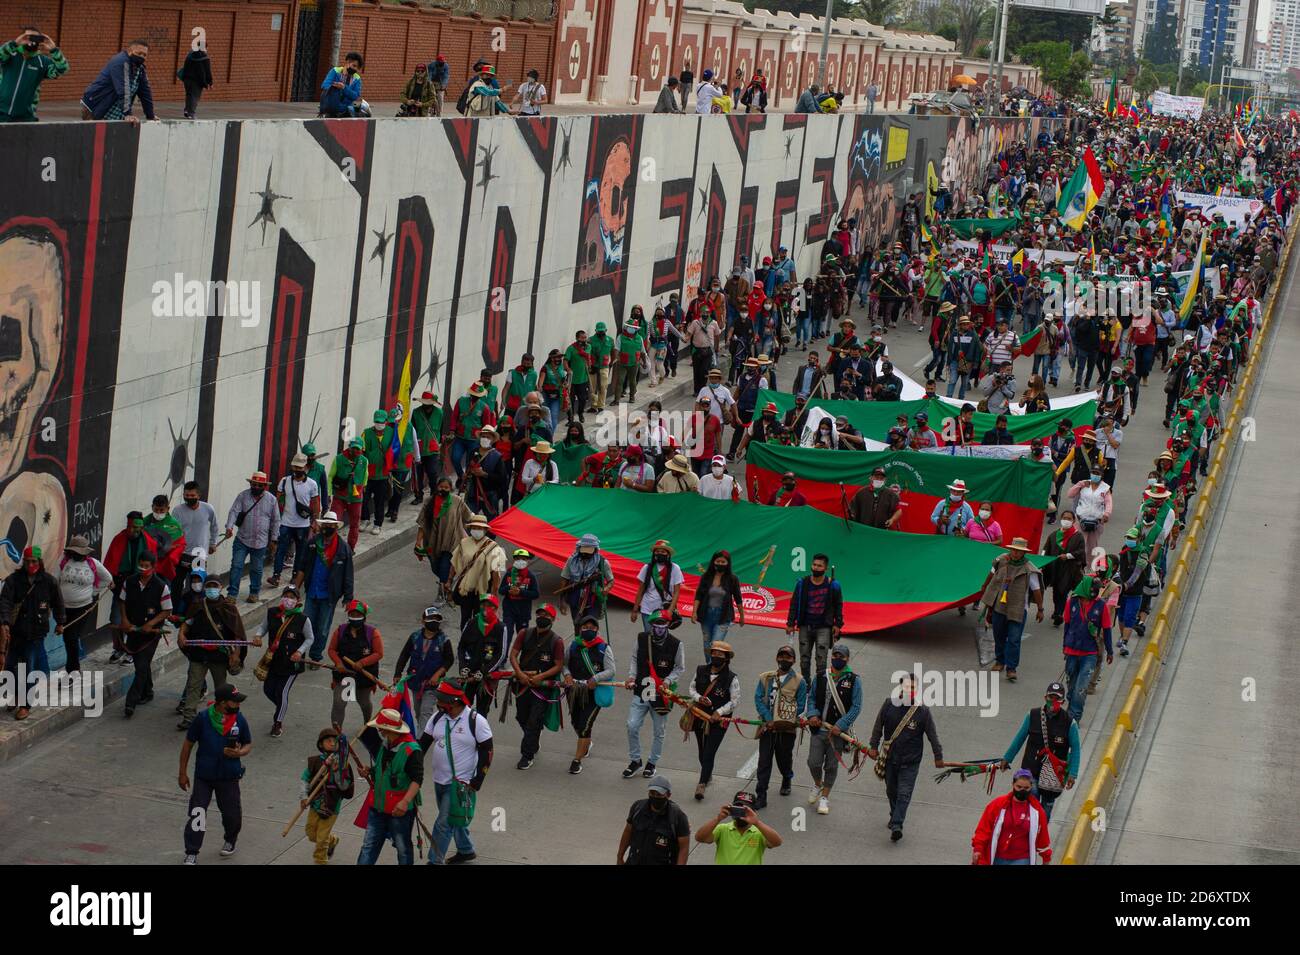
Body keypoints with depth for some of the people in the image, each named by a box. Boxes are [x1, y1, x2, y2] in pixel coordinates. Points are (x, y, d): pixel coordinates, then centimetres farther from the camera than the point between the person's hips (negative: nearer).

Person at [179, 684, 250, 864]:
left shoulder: (239, 719, -7)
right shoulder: (203, 718, -13)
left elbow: (248, 744, 7)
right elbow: (188, 744, -2)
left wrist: (239, 753, -18)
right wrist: (183, 773, 1)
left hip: (229, 777, 2)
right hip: (203, 775, -2)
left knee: (232, 814, 11)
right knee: (195, 814, -4)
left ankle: (230, 841, 42)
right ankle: (191, 854, 7)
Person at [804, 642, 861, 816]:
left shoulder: (853, 681, -4)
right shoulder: (820, 677, 3)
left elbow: (856, 707, -5)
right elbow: (811, 698, 14)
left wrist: (841, 726, -14)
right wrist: (812, 714, -6)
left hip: (838, 731, -2)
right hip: (819, 728, 2)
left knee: (832, 766, 6)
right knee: (814, 762, -2)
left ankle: (824, 797, 20)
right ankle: (817, 785, 29)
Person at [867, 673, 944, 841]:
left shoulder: (923, 710, -12)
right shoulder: (889, 704, -8)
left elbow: (932, 735, -2)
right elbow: (878, 726, 5)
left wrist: (938, 757, 4)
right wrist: (873, 746, 7)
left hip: (911, 760, -3)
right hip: (890, 757, 3)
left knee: (904, 794, -11)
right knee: (891, 791, 19)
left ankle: (897, 825, -15)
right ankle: (895, 816, 41)